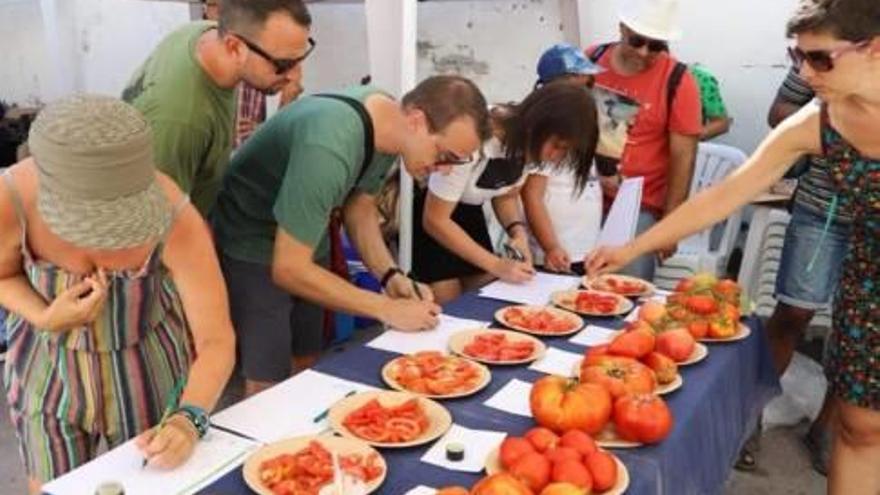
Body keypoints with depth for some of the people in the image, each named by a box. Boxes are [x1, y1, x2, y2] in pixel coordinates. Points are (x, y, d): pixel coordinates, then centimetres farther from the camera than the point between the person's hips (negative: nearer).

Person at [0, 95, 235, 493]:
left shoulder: (177, 220, -34)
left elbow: (217, 341, -28)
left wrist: (188, 420, -44)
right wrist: (46, 319, -27)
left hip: (148, 362, -1)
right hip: (49, 364, 1)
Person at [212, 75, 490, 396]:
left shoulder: (388, 118, -9)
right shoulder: (329, 148, -34)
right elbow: (289, 268, -28)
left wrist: (390, 275, -9)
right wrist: (387, 309, -23)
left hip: (298, 242, 8)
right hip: (252, 246, -7)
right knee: (270, 388, -8)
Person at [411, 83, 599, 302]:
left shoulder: (528, 143, -14)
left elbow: (506, 195, 4)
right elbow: (435, 220, -25)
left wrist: (518, 232, -15)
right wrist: (496, 265, -23)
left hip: (467, 210, 6)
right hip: (423, 211, -6)